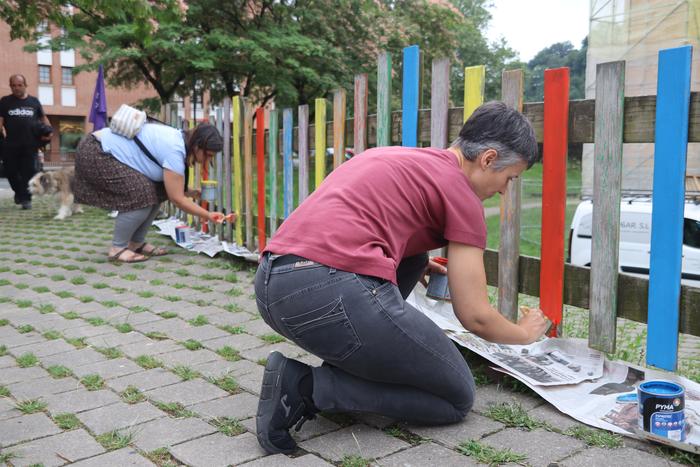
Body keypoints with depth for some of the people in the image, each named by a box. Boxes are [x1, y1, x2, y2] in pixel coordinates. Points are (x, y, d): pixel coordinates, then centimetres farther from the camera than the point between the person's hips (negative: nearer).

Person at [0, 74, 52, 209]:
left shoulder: (34, 101, 12)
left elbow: (43, 117, 21)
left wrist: (48, 132, 5)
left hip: (30, 144, 0)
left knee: (28, 172, -3)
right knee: (11, 171, 7)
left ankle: (26, 198, 4)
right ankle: (18, 191, 32)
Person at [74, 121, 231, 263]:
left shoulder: (178, 139, 4)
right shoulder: (174, 151, -25)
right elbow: (177, 199, -19)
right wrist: (208, 216, -12)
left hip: (108, 151, 10)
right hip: (95, 154, -10)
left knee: (156, 192, 4)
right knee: (142, 195, -20)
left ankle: (136, 243, 12)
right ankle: (117, 249, -7)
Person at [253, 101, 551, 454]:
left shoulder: (395, 157, 26)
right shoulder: (460, 191, 3)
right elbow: (475, 317, 5)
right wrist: (525, 333, 26)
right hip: (335, 295, -9)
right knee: (457, 398, 11)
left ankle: (346, 364, 18)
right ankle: (308, 387, -4)